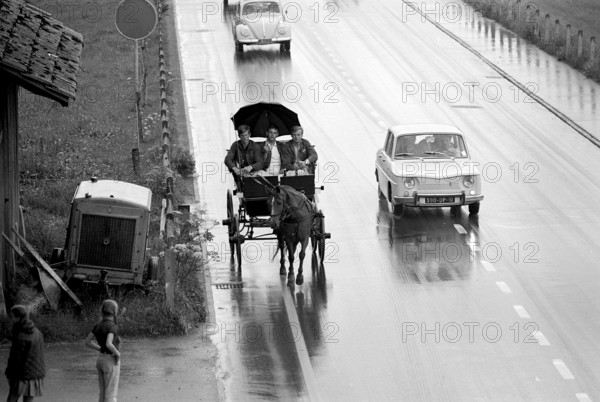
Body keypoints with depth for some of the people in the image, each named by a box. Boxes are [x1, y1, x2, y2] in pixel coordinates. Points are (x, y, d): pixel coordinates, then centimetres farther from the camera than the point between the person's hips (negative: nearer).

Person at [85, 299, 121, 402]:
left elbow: (87, 342, 10)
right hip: (111, 362, -8)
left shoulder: (99, 325, 5)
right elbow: (108, 344, -33)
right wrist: (117, 353, -14)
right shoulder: (112, 326, -19)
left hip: (101, 359, 8)